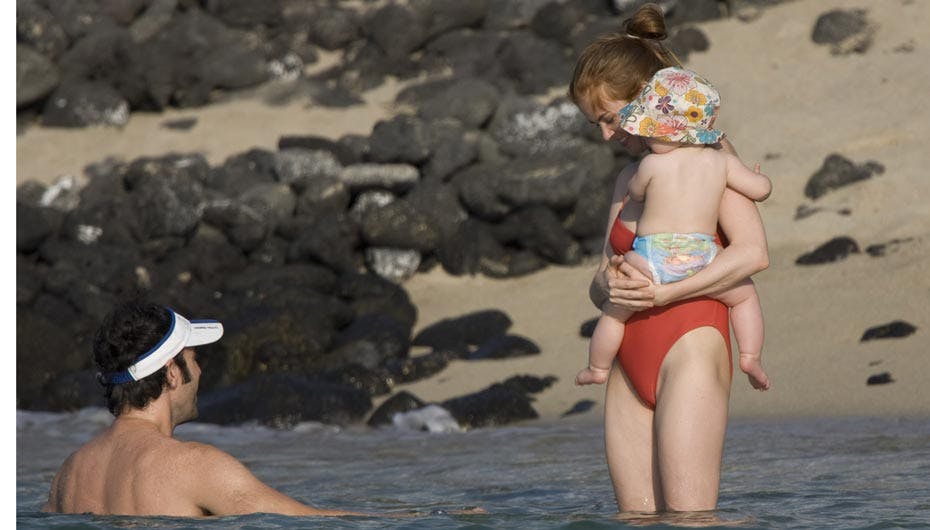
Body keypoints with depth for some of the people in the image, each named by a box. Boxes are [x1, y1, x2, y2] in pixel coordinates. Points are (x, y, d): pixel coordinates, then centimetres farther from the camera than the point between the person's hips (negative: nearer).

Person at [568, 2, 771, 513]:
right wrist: (607, 284, -5)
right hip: (629, 367, 7)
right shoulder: (630, 177, 21)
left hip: (688, 350, -7)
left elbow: (753, 251, -14)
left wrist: (662, 293, -19)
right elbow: (600, 283, 19)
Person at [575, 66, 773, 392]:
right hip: (702, 260, 2)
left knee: (614, 311, 20)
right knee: (745, 294, 26)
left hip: (651, 260, -2)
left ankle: (597, 368, 31)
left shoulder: (652, 165, -7)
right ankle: (750, 357, 13)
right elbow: (761, 189, 3)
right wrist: (756, 176, 26)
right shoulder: (721, 161, 0)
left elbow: (635, 193, 12)